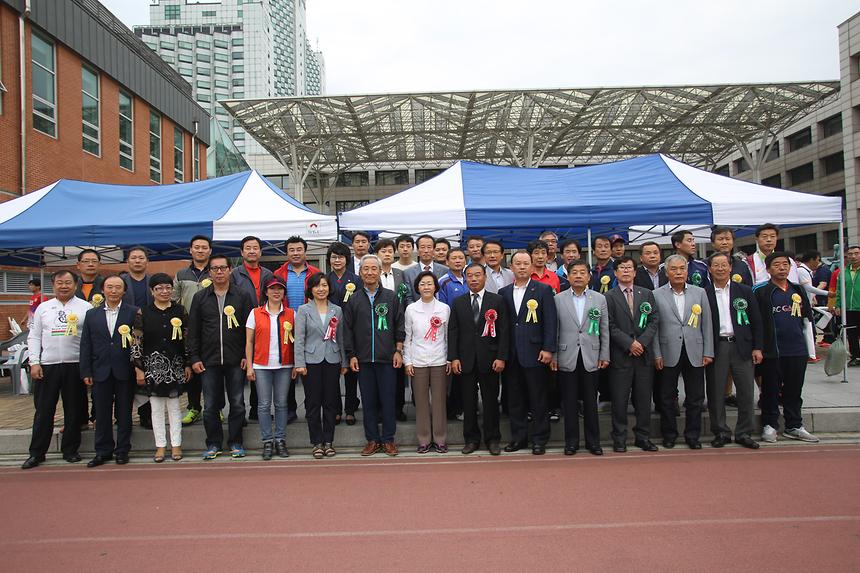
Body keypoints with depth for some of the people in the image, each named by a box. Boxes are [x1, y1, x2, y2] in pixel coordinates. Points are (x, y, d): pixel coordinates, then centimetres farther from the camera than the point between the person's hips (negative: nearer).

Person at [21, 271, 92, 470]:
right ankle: (36, 453, 18)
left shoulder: (85, 307, 1)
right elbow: (34, 336, 9)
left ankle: (70, 450, 20)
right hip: (47, 366, 2)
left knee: (73, 411, 8)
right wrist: (34, 362, 0)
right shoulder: (43, 308, 10)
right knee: (43, 411, 7)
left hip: (75, 366, -2)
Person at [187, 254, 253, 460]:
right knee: (210, 406, 6)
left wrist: (247, 356, -4)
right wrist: (194, 358, 0)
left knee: (237, 404, 5)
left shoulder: (242, 296, 4)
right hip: (209, 360, 1)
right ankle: (213, 443, 19)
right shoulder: (200, 298, 7)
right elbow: (193, 331, 7)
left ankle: (235, 442, 18)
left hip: (236, 361, -1)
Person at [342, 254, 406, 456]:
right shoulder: (353, 299, 6)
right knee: (368, 401, 7)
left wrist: (398, 351, -1)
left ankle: (388, 439, 14)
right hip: (363, 359, 1)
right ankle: (372, 440, 17)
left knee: (388, 400, 3)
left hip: (387, 358, -1)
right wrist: (351, 355, 1)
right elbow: (348, 329, 7)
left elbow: (400, 326, 5)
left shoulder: (391, 297, 5)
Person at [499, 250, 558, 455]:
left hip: (534, 352, -3)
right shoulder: (504, 292, 9)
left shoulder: (543, 290, 0)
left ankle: (539, 439, 15)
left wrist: (548, 349, -11)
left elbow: (550, 322, -4)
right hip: (511, 354, 4)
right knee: (514, 399, 10)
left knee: (538, 399, 3)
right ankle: (518, 437, 22)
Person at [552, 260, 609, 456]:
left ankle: (593, 441, 19)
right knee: (569, 402, 5)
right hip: (567, 358, -1)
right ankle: (571, 441, 16)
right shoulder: (558, 299, 2)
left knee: (591, 402, 7)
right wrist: (553, 356, -2)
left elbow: (605, 330, 6)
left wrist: (604, 356, 2)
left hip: (590, 358, 1)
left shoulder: (600, 299, 5)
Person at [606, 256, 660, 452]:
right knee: (619, 400, 2)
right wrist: (629, 343, -12)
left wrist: (642, 342, -8)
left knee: (644, 399, 8)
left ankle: (643, 437, 19)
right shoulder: (609, 297, 1)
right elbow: (610, 326, -5)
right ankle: (619, 439, 12)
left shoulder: (647, 294, 11)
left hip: (644, 354, 3)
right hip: (620, 355, -3)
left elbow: (654, 320, 4)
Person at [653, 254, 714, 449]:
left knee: (695, 398, 7)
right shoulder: (657, 295, 0)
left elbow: (707, 324, 6)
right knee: (667, 398, 7)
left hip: (695, 353, 2)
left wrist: (708, 352, 1)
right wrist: (656, 354, -6)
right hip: (669, 354, -1)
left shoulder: (700, 293, 6)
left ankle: (692, 435, 21)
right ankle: (669, 435, 21)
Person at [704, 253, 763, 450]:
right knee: (716, 393, 3)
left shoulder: (745, 291, 7)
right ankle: (721, 432, 16)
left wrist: (757, 347, 1)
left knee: (747, 391, 4)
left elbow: (756, 321, 8)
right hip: (716, 347, -1)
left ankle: (744, 433, 17)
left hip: (741, 346, 2)